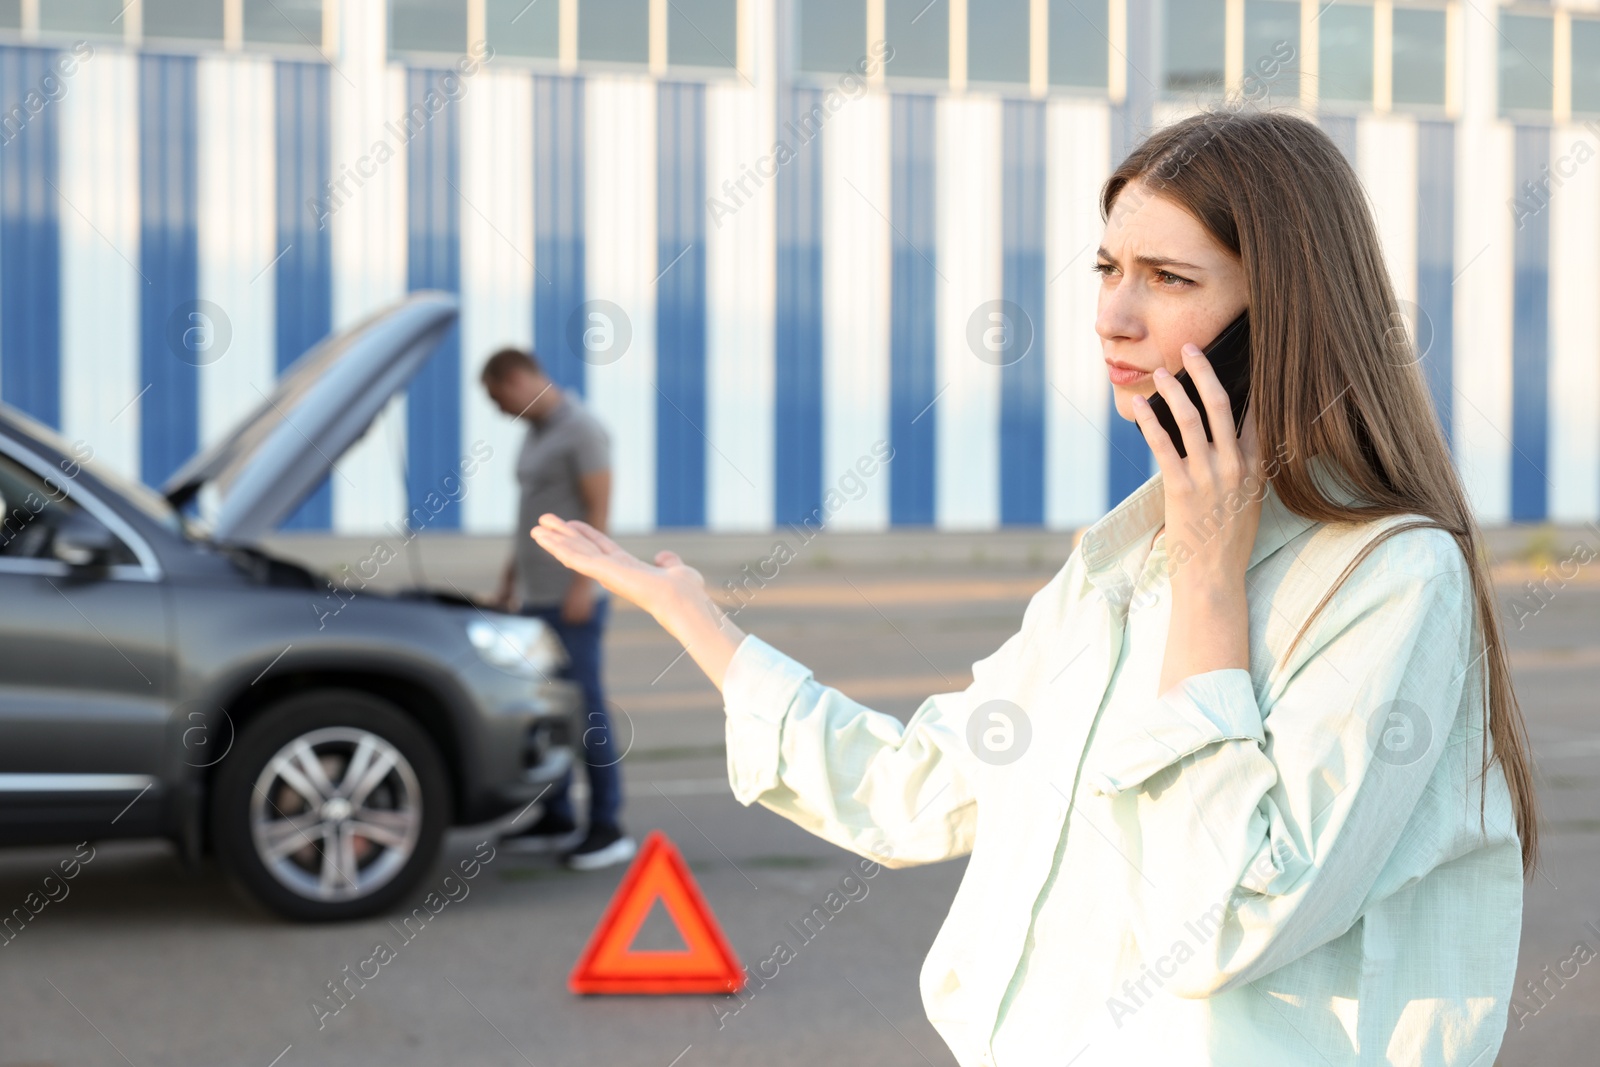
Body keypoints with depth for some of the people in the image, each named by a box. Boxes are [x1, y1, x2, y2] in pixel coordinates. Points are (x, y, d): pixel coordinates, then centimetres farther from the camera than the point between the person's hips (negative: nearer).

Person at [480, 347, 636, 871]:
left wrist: (583, 585, -21)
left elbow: (599, 510, -16)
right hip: (538, 593, 9)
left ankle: (607, 828, -5)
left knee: (585, 708, -8)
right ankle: (556, 819, 17)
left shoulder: (582, 429, -11)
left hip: (573, 596, -9)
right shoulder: (537, 432, 16)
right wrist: (510, 578, 21)